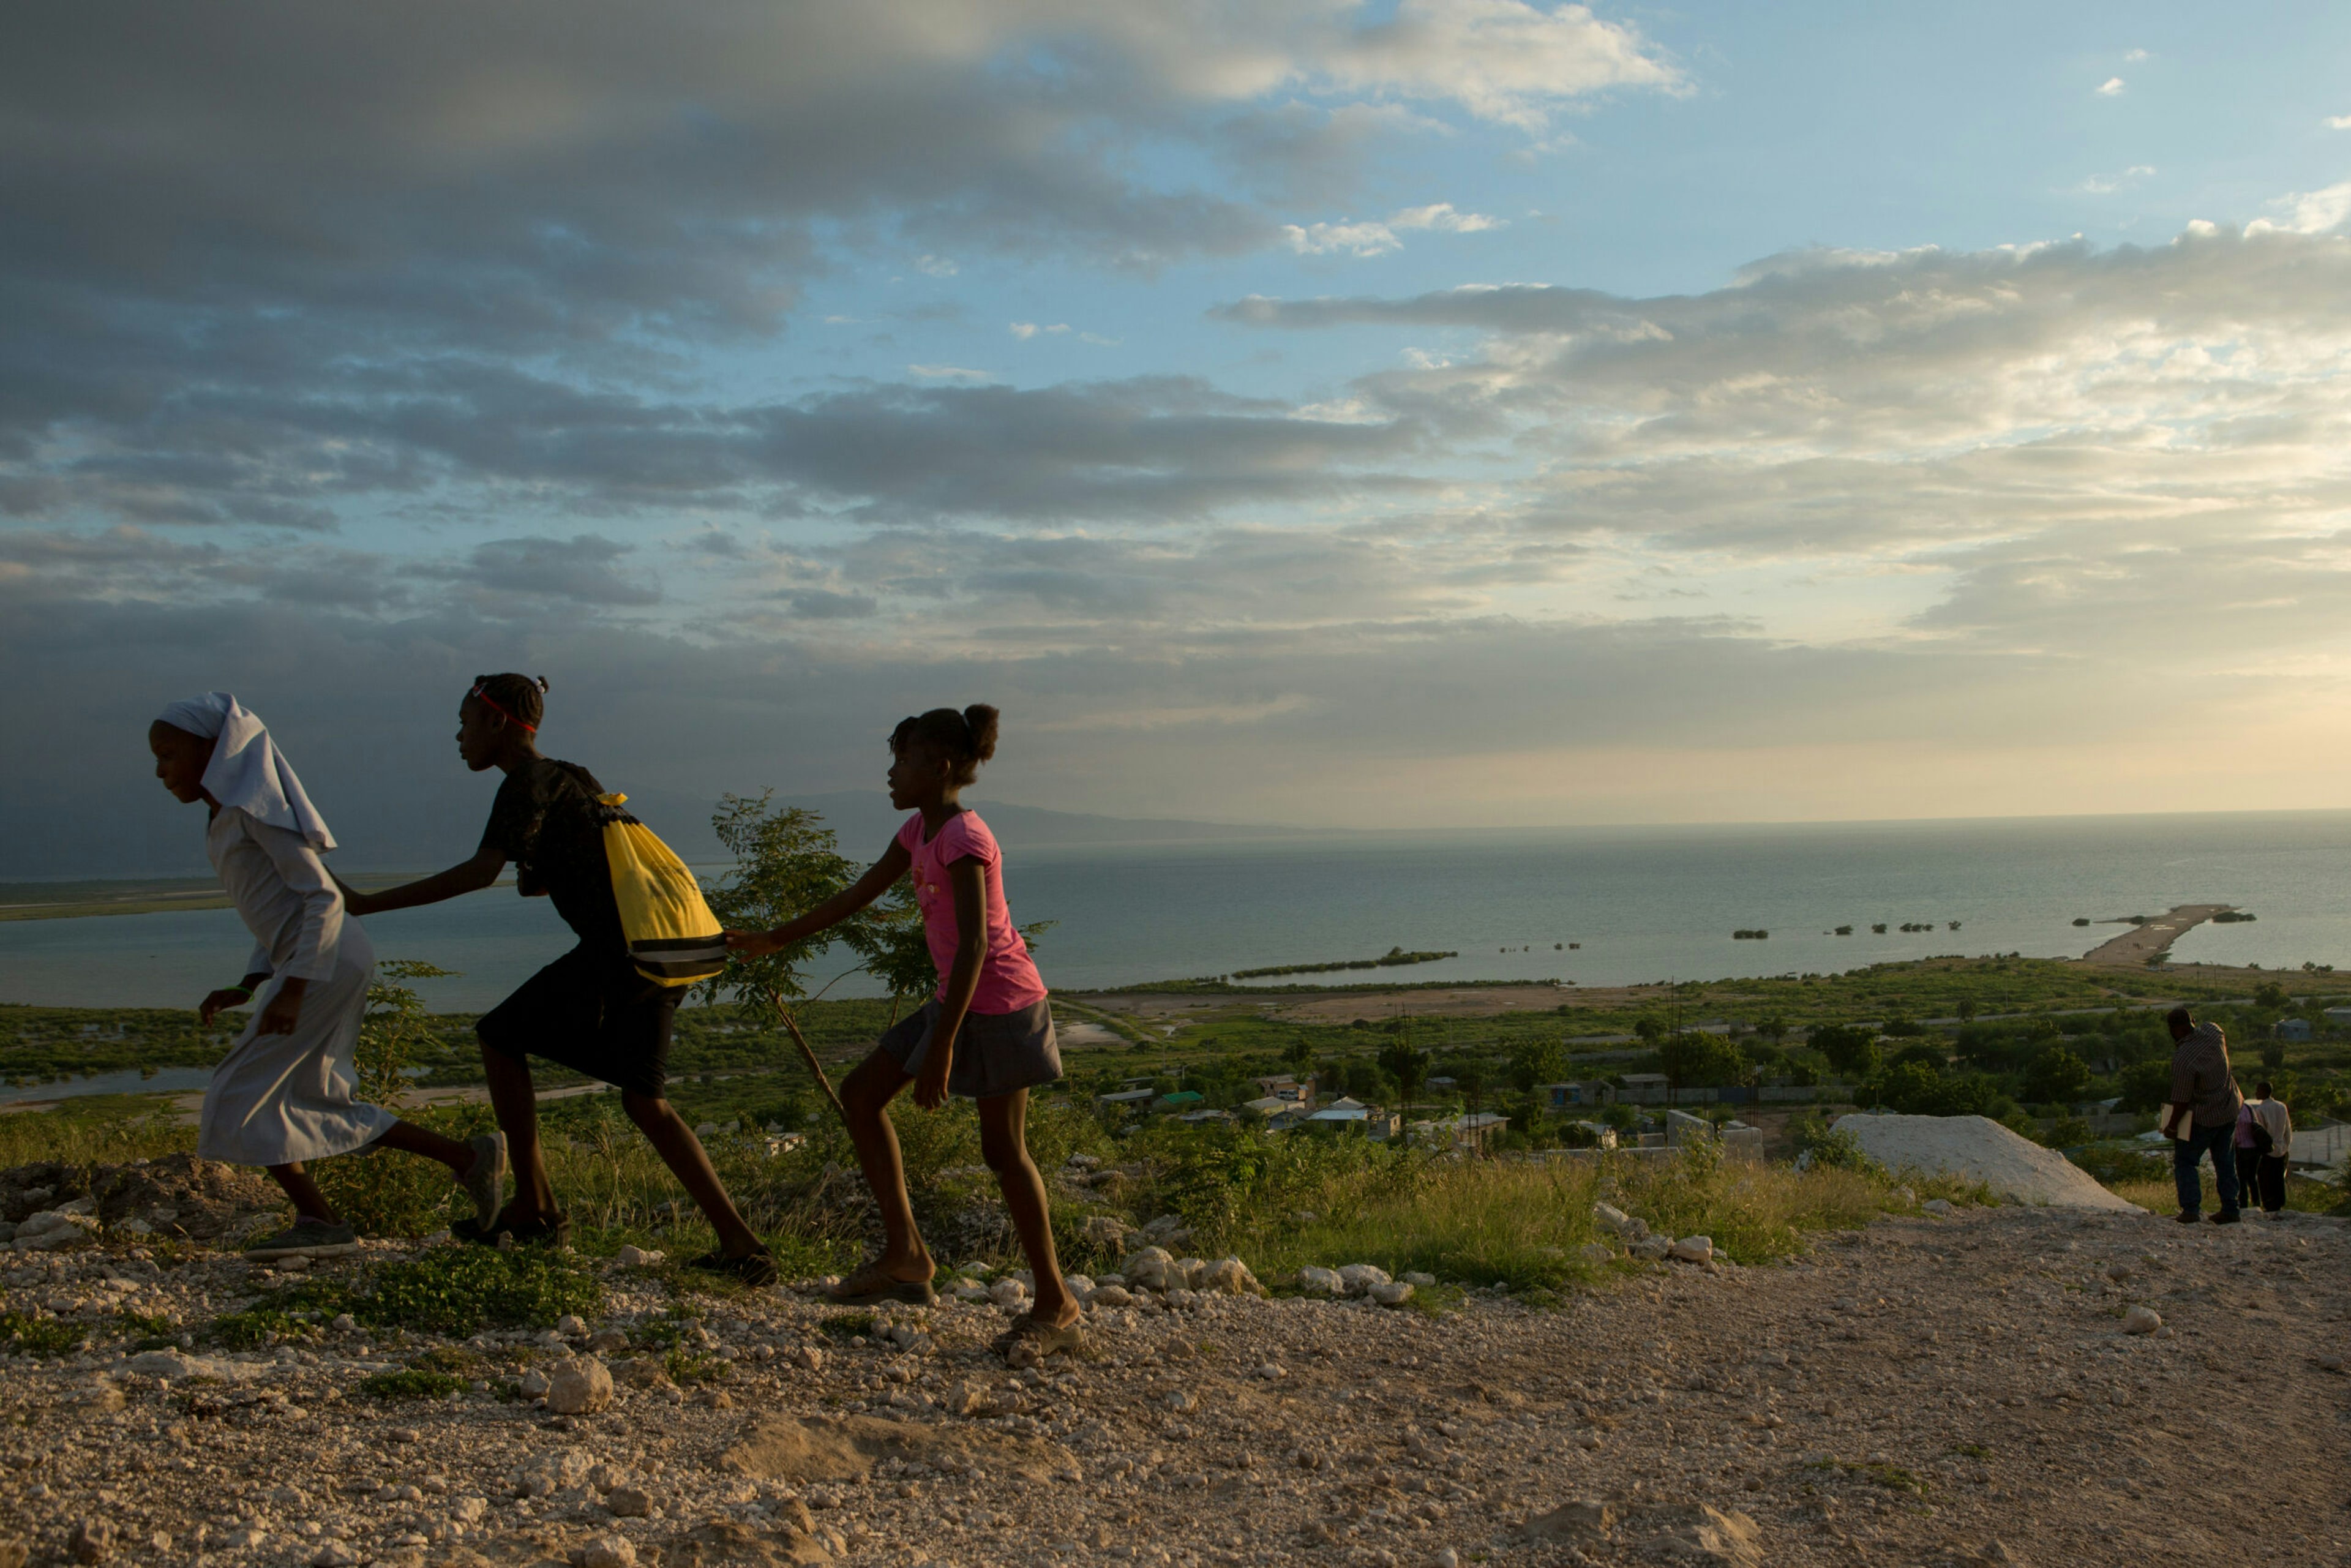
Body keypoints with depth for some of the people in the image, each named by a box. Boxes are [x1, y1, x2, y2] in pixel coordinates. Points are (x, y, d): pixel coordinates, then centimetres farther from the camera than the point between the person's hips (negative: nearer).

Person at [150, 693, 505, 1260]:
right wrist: (248, 988, 13)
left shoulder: (256, 806, -10)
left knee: (239, 1099, -3)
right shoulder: (227, 819, 19)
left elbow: (323, 897, -17)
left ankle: (320, 1221, 2)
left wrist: (292, 991, -23)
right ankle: (468, 1158, 11)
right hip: (325, 965, 10)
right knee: (316, 1107, 12)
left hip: (324, 964, -10)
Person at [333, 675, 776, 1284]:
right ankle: (739, 1242, 2)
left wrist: (369, 903, -14)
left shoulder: (529, 783, -3)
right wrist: (540, 876, 15)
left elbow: (481, 871, -16)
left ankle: (534, 1208, 8)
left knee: (501, 1037, 7)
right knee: (644, 1101, 11)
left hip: (615, 949, -9)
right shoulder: (573, 778, 26)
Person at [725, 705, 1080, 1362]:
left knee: (1003, 1151, -5)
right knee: (861, 1094, 9)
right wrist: (775, 940, 24)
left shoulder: (964, 838, -19)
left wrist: (940, 1051, -29)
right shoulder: (920, 830, 10)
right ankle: (905, 1252, 13)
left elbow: (975, 944, -26)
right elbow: (858, 895, 20)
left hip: (999, 1003, -10)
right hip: (956, 999, 10)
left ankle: (1055, 1305, 6)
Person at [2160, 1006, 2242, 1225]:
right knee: (2225, 1162, 15)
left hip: (2203, 1117, -7)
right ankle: (2230, 1209, 17)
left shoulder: (2183, 1059, -29)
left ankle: (2191, 1209, -4)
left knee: (2184, 1161, 5)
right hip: (2230, 1110, 7)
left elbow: (2182, 1100, -21)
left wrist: (2171, 1127, -8)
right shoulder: (2213, 1031, -9)